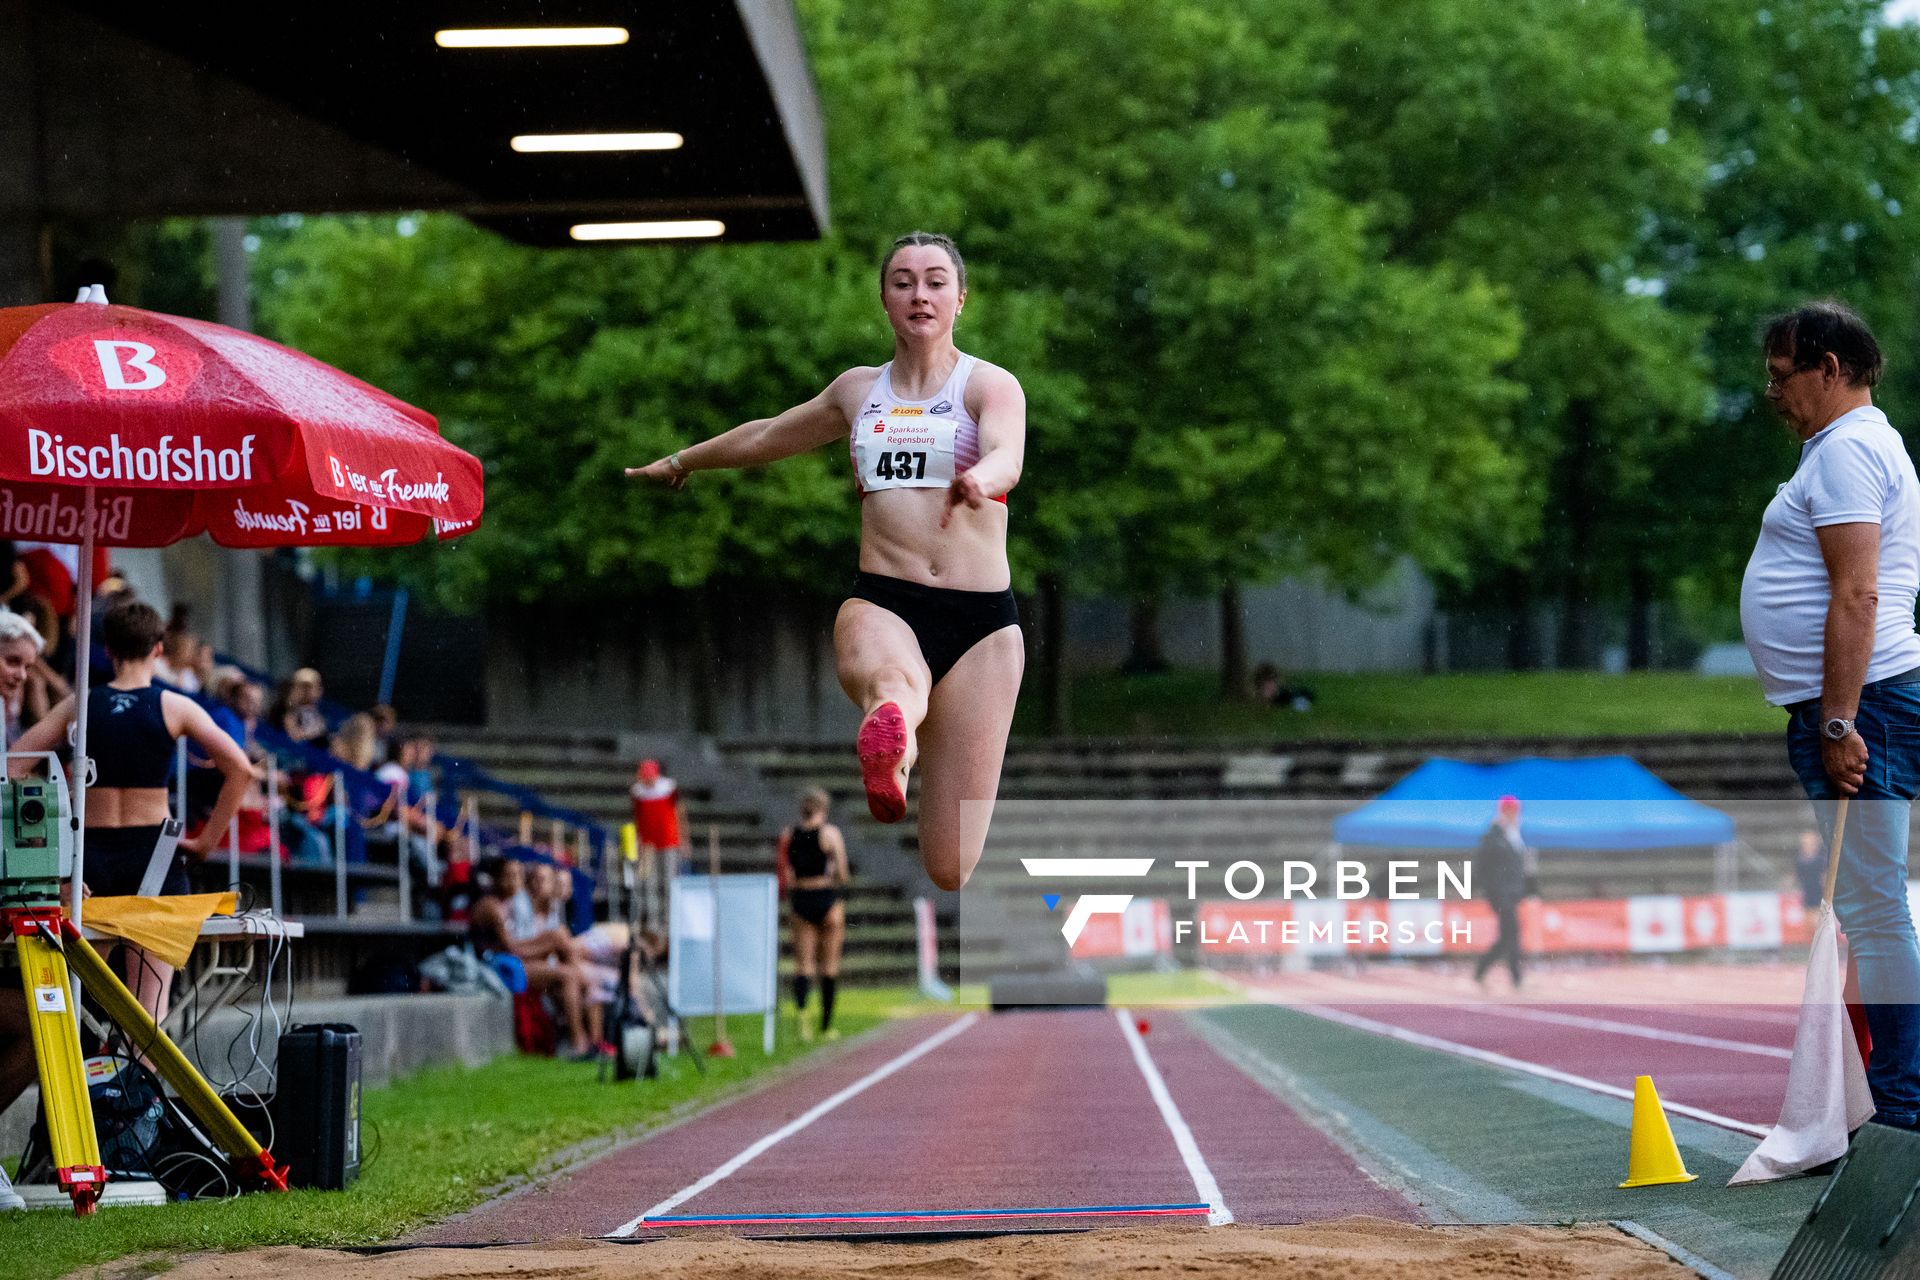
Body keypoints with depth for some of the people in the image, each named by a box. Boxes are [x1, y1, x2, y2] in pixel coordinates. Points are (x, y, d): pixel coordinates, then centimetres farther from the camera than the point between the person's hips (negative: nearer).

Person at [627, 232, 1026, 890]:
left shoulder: (990, 384, 4)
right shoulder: (859, 390, 18)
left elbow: (1006, 455, -19)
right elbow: (767, 436, 37)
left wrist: (980, 479, -43)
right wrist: (681, 461, 51)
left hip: (979, 619, -2)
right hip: (881, 602, 2)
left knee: (948, 868, -6)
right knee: (885, 677, -41)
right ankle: (889, 753, -75)